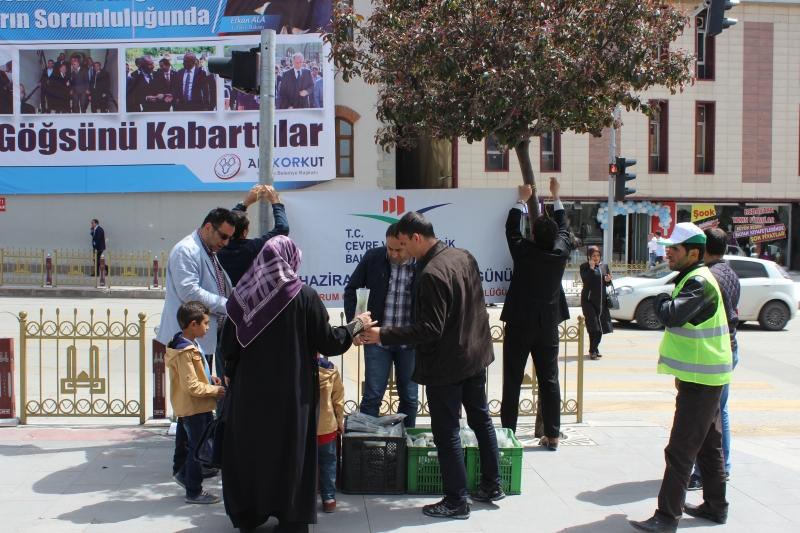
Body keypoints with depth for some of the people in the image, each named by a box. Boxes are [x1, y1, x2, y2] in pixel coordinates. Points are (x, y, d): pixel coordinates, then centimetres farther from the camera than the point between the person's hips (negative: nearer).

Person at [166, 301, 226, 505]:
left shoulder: (191, 345, 7)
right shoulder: (185, 351, -24)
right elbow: (191, 386, -26)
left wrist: (210, 379, 6)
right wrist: (214, 390, -18)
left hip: (201, 406, 10)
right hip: (192, 407, -10)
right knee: (197, 448, 2)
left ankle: (184, 474, 35)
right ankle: (194, 492, 16)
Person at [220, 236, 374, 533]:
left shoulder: (242, 294, -4)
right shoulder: (304, 296, -12)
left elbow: (228, 344, 2)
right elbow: (329, 343, -9)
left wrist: (231, 374, 20)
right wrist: (357, 325, 7)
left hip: (249, 390, 3)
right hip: (292, 393, -3)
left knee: (249, 449, 16)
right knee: (291, 451, 10)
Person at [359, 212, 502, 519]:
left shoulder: (431, 273, -25)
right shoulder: (465, 257, 2)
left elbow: (430, 330, -26)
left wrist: (383, 335, -22)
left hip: (446, 364, -9)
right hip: (476, 354, 9)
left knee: (446, 432, 5)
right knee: (481, 419, 20)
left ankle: (456, 501, 15)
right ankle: (492, 486, 32)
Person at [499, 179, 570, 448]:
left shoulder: (523, 251, -11)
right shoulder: (560, 253, -4)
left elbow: (511, 228, 7)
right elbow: (564, 228, 15)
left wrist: (523, 199, 21)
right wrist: (556, 197, 27)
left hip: (519, 325, -3)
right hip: (548, 327, 3)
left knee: (512, 382, 3)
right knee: (549, 381, 7)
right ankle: (552, 436, 10)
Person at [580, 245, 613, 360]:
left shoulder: (605, 265, 11)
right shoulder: (584, 267, -3)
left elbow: (608, 284, 16)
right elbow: (585, 280, -18)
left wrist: (608, 280, -7)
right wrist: (591, 268, -17)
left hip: (601, 300, 5)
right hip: (588, 299, -5)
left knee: (600, 326, 6)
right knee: (593, 326, -9)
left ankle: (594, 349, 18)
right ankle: (593, 350, -2)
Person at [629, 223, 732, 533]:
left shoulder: (700, 282, -19)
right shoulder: (692, 280, 14)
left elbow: (670, 315, -34)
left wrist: (660, 300, -11)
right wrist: (682, 372, 22)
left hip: (701, 380, -11)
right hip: (701, 376, 11)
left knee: (680, 450, -8)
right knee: (708, 444, 18)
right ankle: (715, 506, 29)